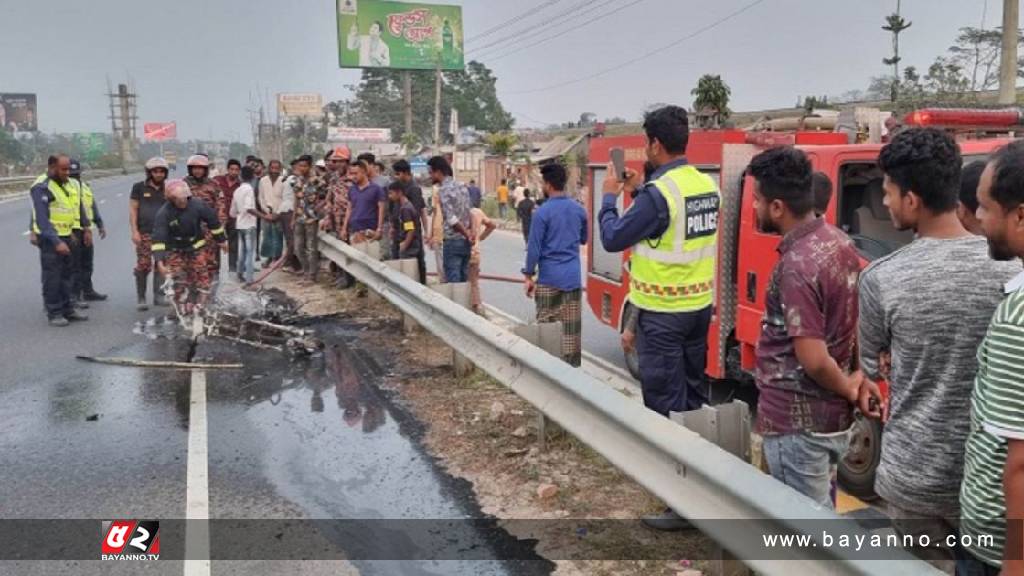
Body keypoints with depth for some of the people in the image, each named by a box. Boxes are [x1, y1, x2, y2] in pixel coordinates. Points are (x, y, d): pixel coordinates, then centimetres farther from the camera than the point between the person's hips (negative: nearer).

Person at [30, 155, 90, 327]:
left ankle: (67, 309, 23)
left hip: (66, 236, 8)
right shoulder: (41, 188, -17)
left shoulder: (68, 183, 8)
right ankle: (54, 313, 6)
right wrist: (56, 242, -29)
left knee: (66, 274, 14)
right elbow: (42, 219, -23)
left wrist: (86, 227, 14)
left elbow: (78, 206, 21)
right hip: (50, 238, -8)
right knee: (52, 277, -2)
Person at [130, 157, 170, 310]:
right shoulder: (139, 187, 4)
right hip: (144, 233, -3)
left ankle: (158, 295, 10)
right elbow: (133, 210, 2)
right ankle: (141, 298, 3)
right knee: (143, 266, -5)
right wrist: (134, 231, -7)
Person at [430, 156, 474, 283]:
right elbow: (469, 214, 10)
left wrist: (467, 235, -10)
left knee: (453, 281, -2)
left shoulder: (444, 190, -13)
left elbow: (452, 220, -19)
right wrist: (469, 234, 4)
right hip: (465, 242, 8)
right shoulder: (462, 187, 11)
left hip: (453, 241, -7)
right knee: (464, 280, 12)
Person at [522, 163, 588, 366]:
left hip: (549, 278, -5)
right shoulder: (579, 210, 5)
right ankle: (573, 366, 13)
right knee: (572, 327, 8)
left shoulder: (543, 212, -11)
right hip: (573, 276, 5)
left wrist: (529, 276, -3)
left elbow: (534, 247, -11)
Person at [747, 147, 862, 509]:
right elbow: (857, 323, 13)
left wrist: (848, 388, -8)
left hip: (797, 423, -9)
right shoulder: (840, 243, 5)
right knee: (821, 516, 23)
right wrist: (854, 382, 10)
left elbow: (813, 360, -25)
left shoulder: (796, 266, -25)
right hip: (835, 416, 9)